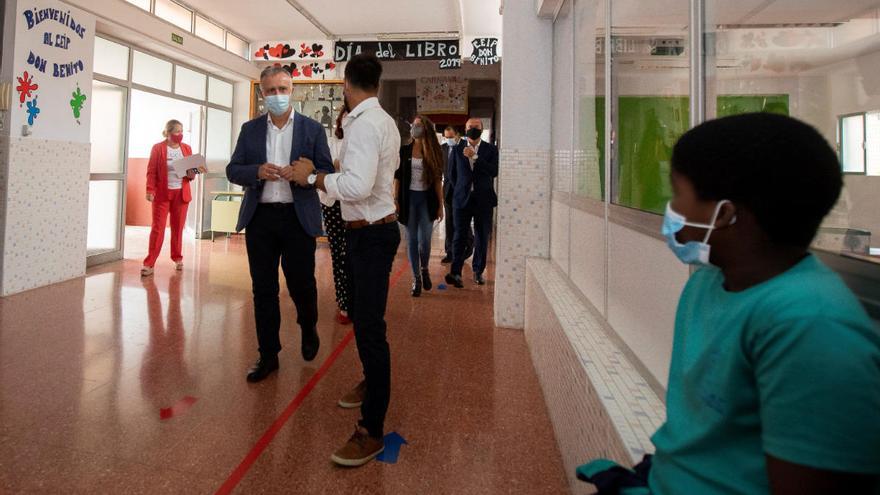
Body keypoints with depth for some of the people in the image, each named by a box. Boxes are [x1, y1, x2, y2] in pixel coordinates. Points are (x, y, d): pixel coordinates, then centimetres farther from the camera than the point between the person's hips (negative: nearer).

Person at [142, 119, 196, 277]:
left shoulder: (187, 148, 7)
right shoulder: (158, 148, -3)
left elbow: (191, 171, 13)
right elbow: (151, 172, -4)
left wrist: (191, 174, -10)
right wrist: (150, 190, -15)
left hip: (181, 193, 3)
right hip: (162, 193, -3)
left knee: (178, 227, 9)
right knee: (157, 228, -4)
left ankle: (178, 258, 22)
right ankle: (149, 264, -1)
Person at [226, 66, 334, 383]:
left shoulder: (312, 129, 3)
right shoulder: (250, 129, 10)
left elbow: (327, 172, 0)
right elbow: (233, 170, 6)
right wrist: (257, 171, -14)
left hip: (298, 217, -2)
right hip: (259, 217, 3)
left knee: (301, 283, 3)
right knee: (263, 289, 7)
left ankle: (308, 328, 36)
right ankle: (268, 354, 20)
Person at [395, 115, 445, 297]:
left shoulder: (434, 152, 2)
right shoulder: (404, 150, 3)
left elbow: (438, 180, 2)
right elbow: (397, 177, 3)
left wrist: (440, 205, 0)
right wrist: (395, 200, -5)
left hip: (427, 198, -1)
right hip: (409, 197, 1)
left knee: (425, 240, -3)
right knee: (412, 240, 4)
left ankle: (424, 269, 25)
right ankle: (416, 278, 14)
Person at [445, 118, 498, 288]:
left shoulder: (491, 149, 3)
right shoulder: (458, 149, 8)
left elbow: (494, 171, -12)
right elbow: (453, 174, 16)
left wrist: (475, 157, -16)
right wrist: (459, 191, 12)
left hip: (483, 200, 0)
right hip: (462, 199, 0)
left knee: (482, 238, 6)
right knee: (460, 236, -5)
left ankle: (478, 272, 17)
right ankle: (455, 273, -9)